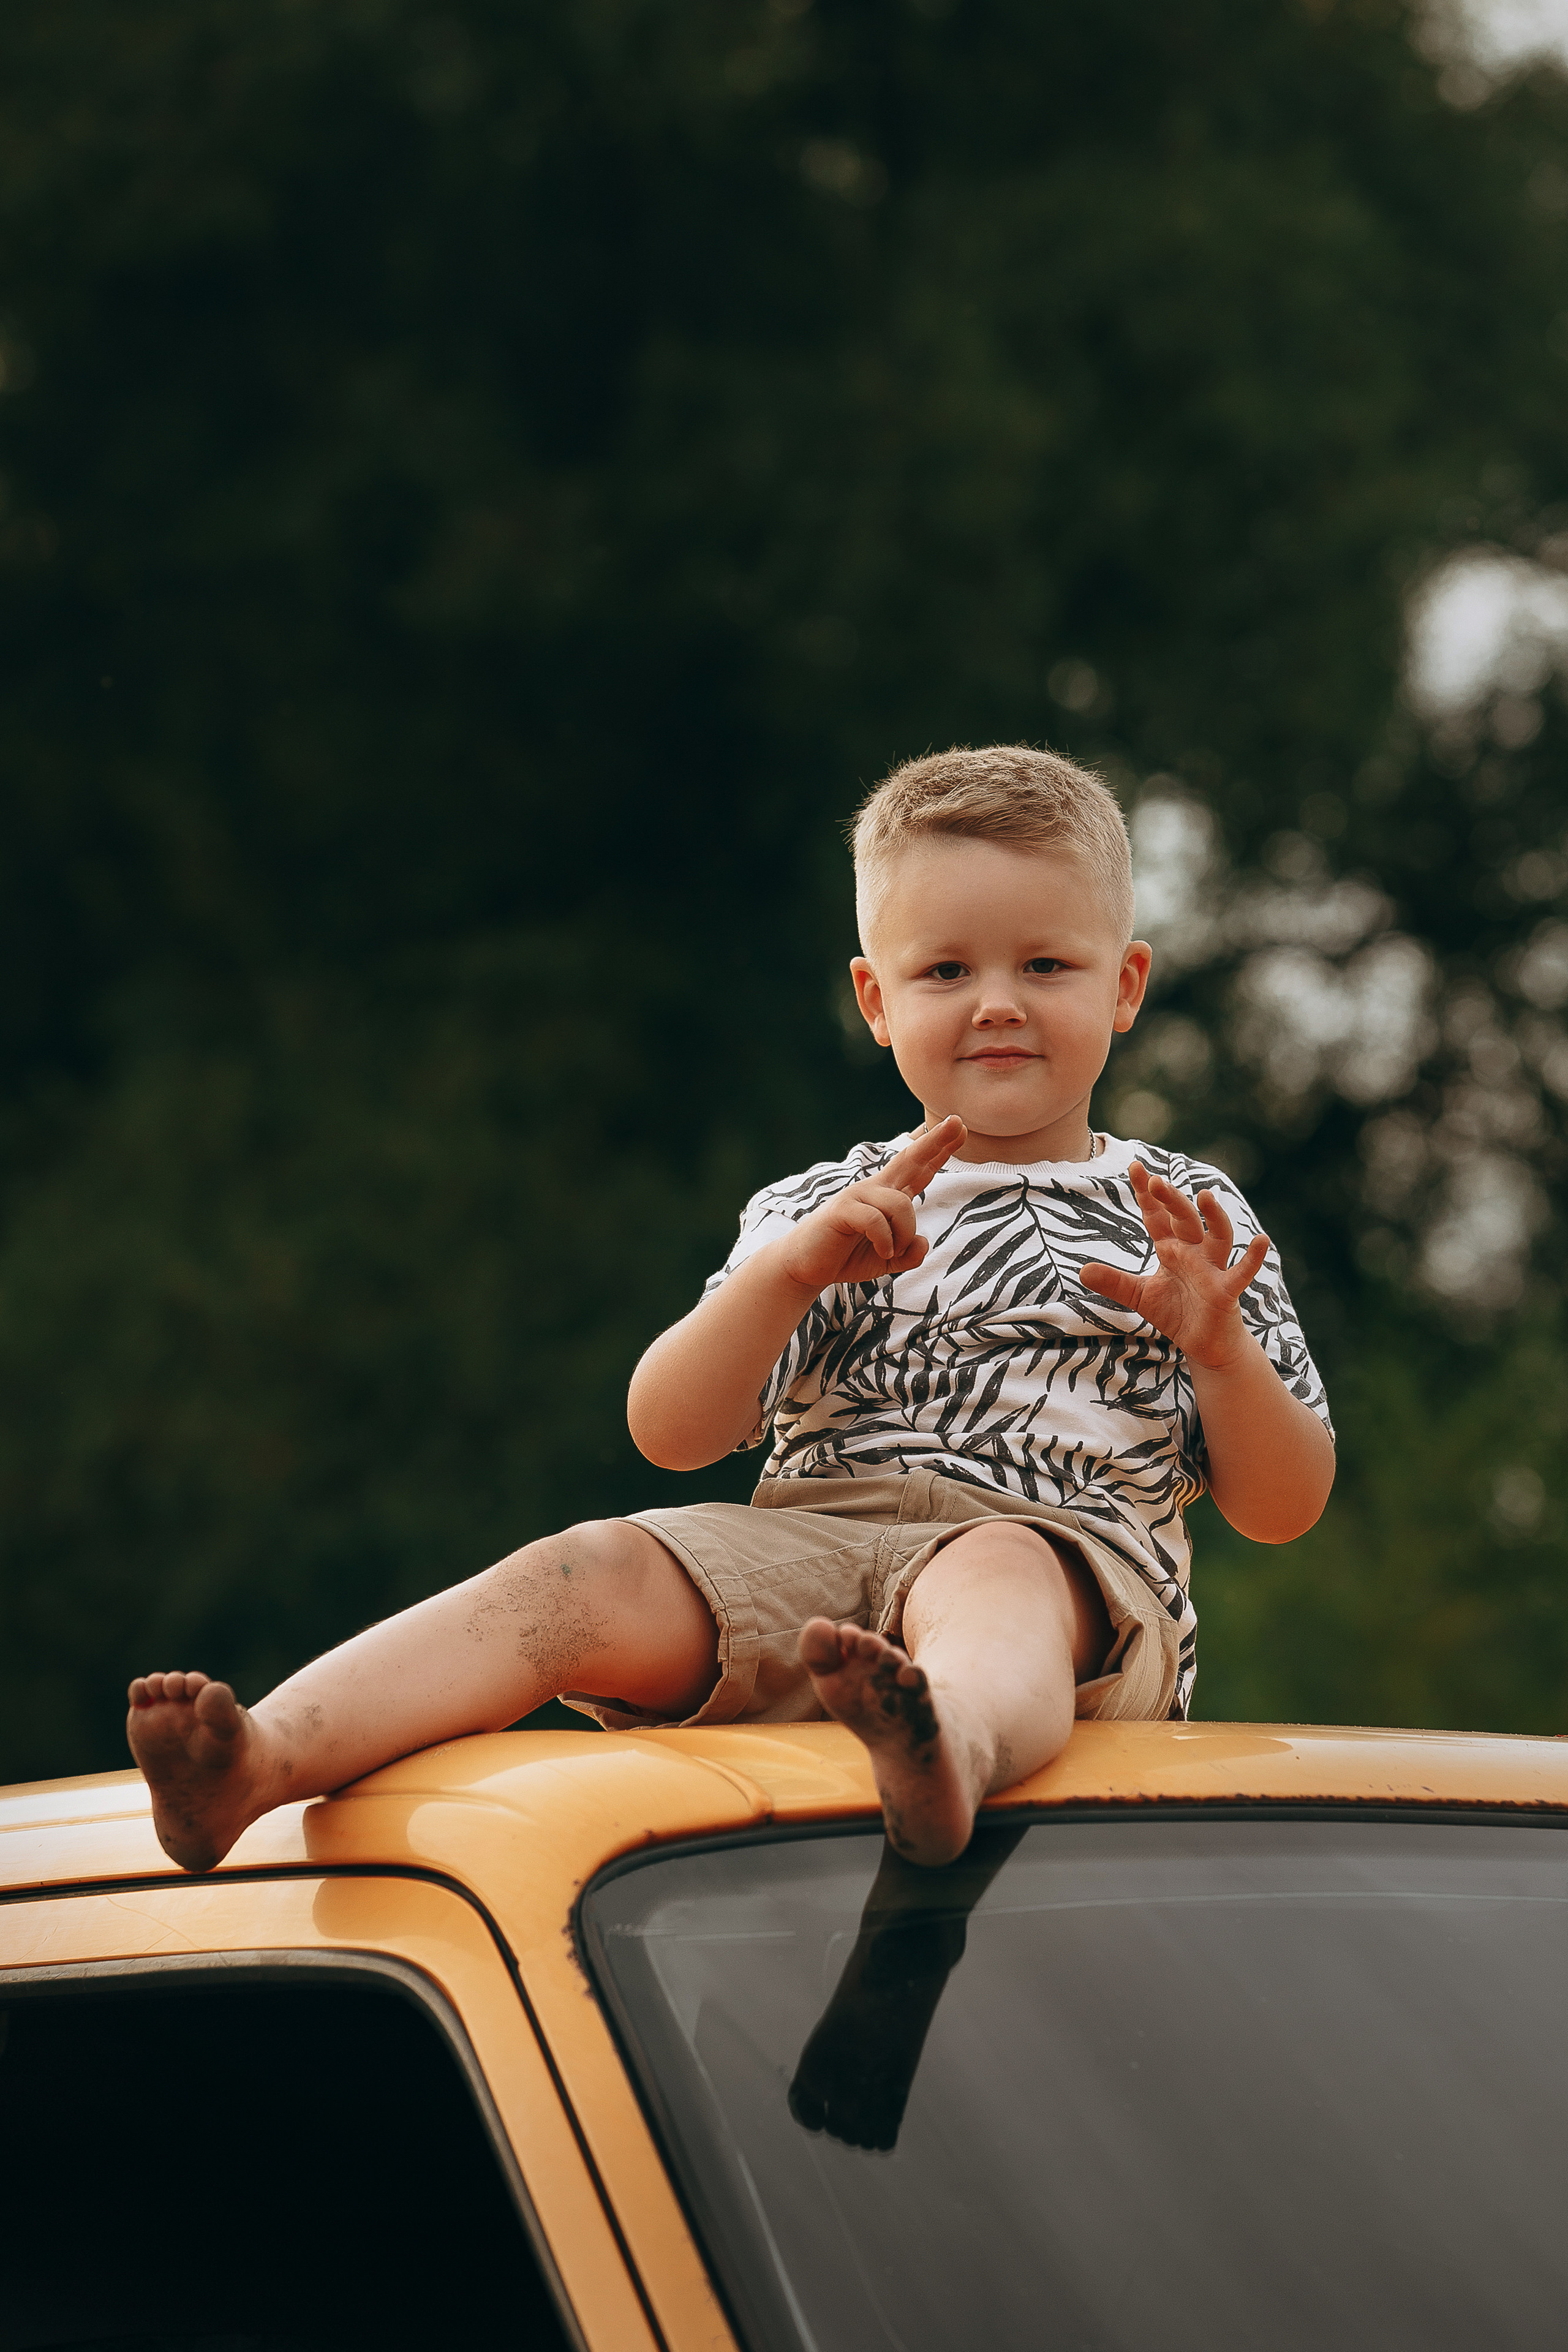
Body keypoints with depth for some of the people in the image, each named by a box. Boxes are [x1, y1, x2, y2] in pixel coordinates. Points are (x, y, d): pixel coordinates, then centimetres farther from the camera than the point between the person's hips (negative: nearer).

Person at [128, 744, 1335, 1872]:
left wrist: (1219, 1346, -8)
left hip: (1061, 1553, -3)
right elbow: (671, 1433, 7)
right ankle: (262, 1760, -44)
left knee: (992, 1581, -39)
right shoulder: (822, 1213, 21)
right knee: (589, 1571, -25)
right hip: (806, 1543, 3)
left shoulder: (1185, 1217, 18)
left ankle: (951, 1754, -76)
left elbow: (1285, 1509, 12)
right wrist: (791, 1272, -8)